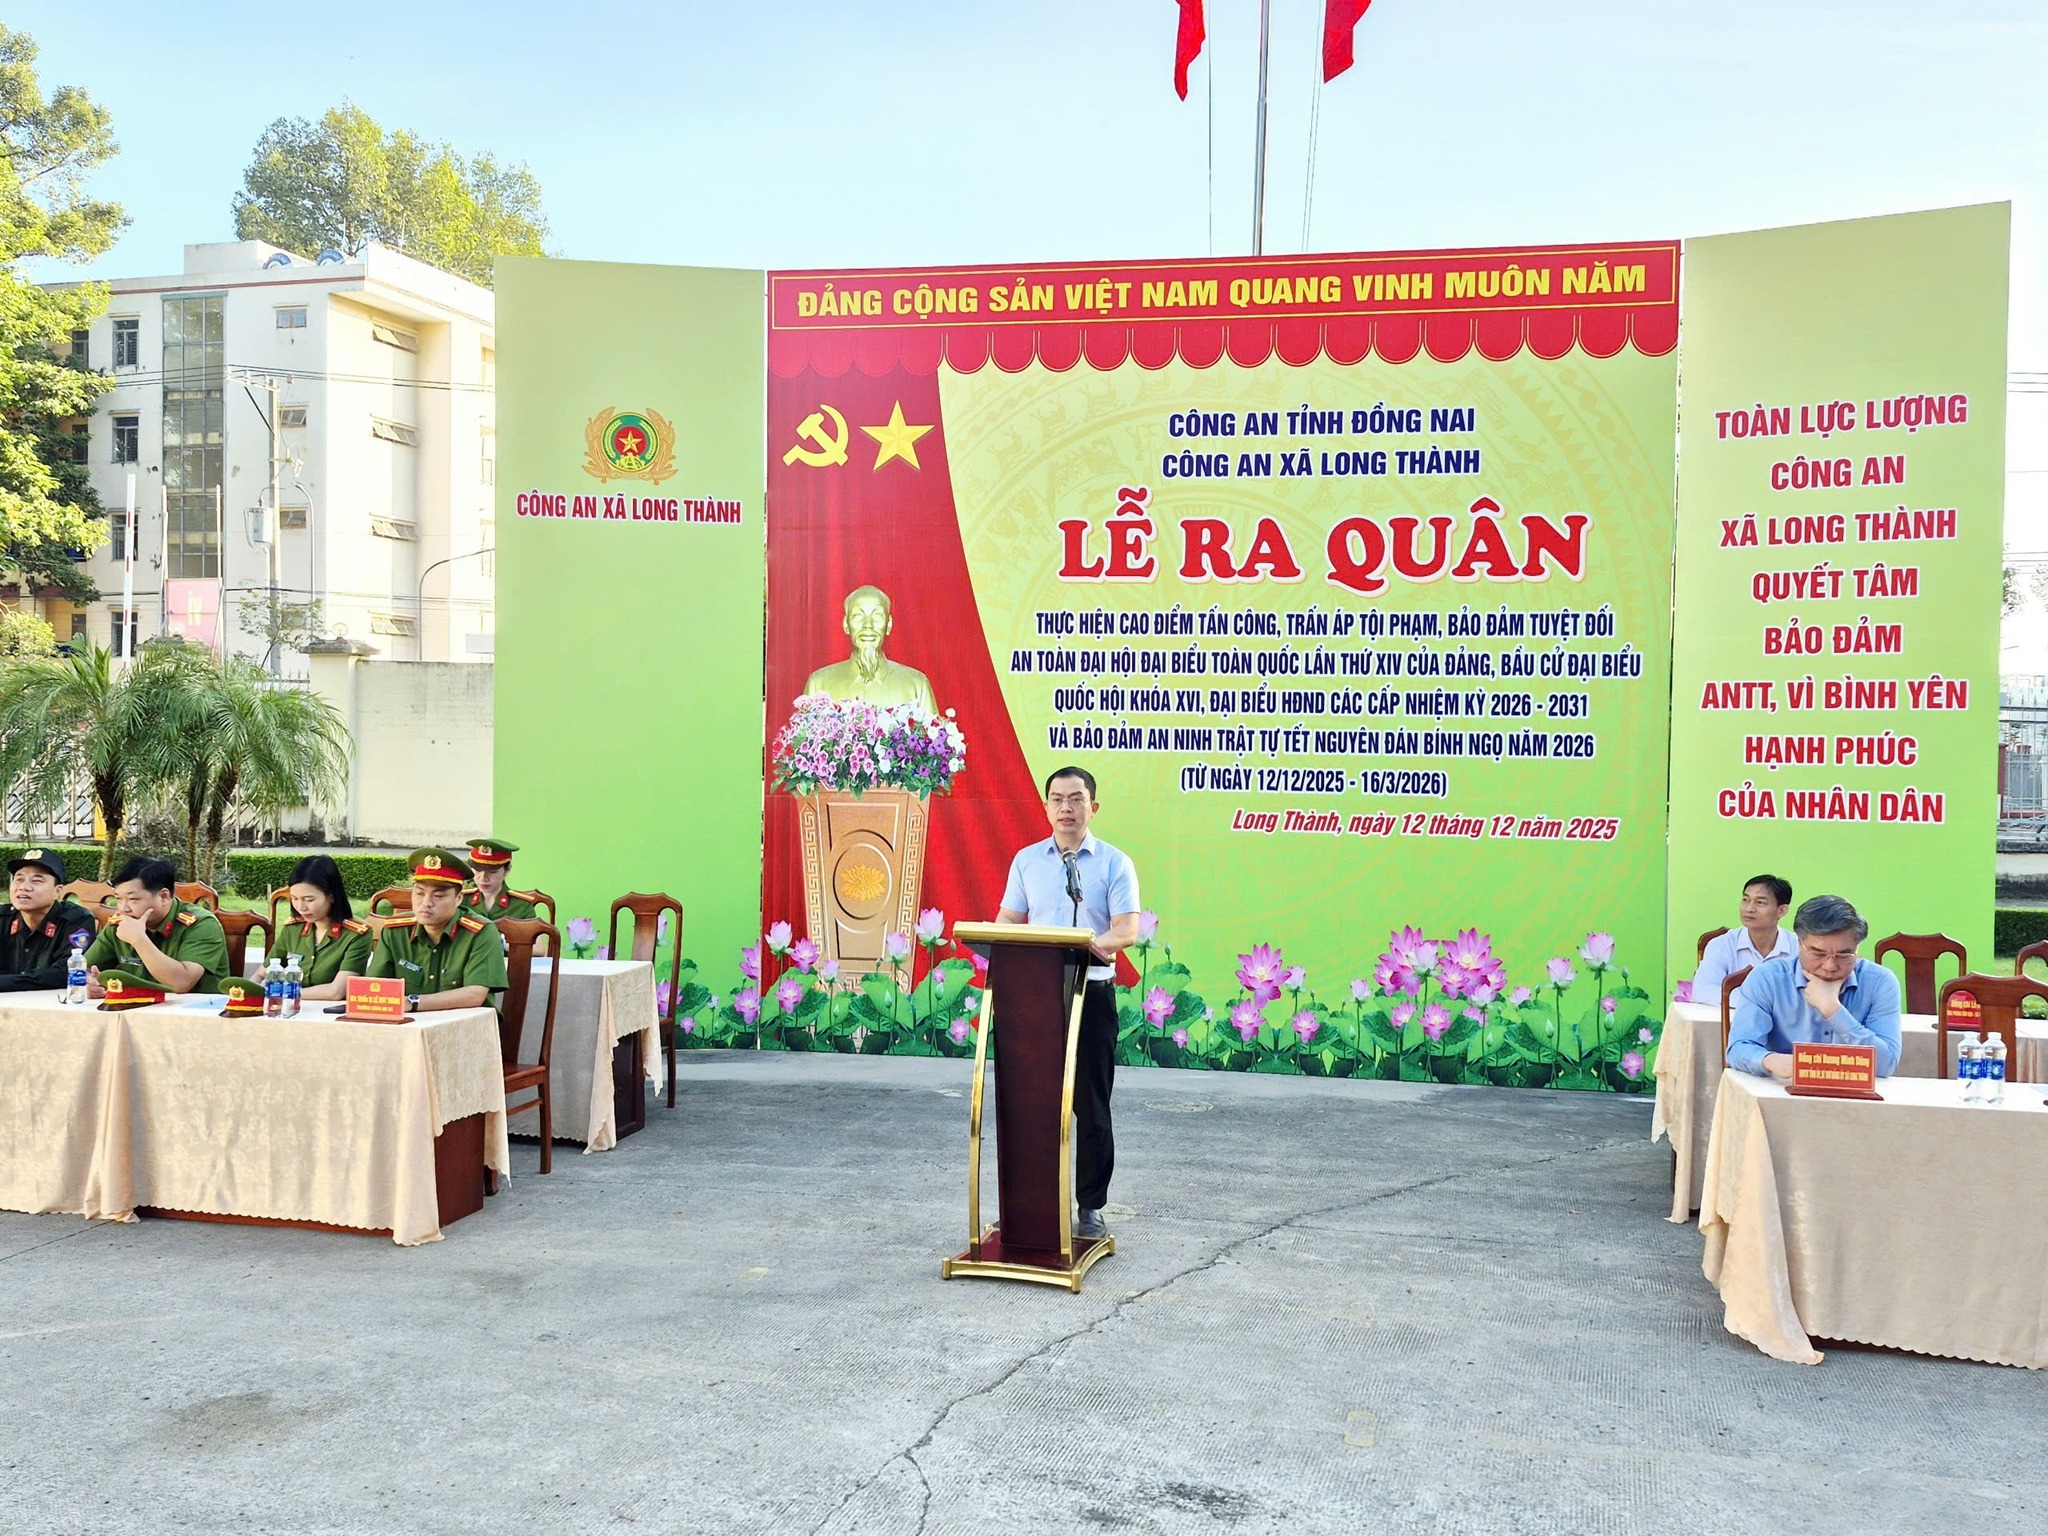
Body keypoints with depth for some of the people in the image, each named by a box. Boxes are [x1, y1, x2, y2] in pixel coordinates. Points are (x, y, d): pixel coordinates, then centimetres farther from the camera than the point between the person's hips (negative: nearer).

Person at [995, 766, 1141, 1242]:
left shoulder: (1115, 863, 1)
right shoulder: (1026, 860, 10)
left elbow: (1127, 930, -8)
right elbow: (1008, 920, 7)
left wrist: (1094, 944, -28)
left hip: (1091, 993, -2)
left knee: (1091, 1106, 3)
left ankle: (1091, 1207, 13)